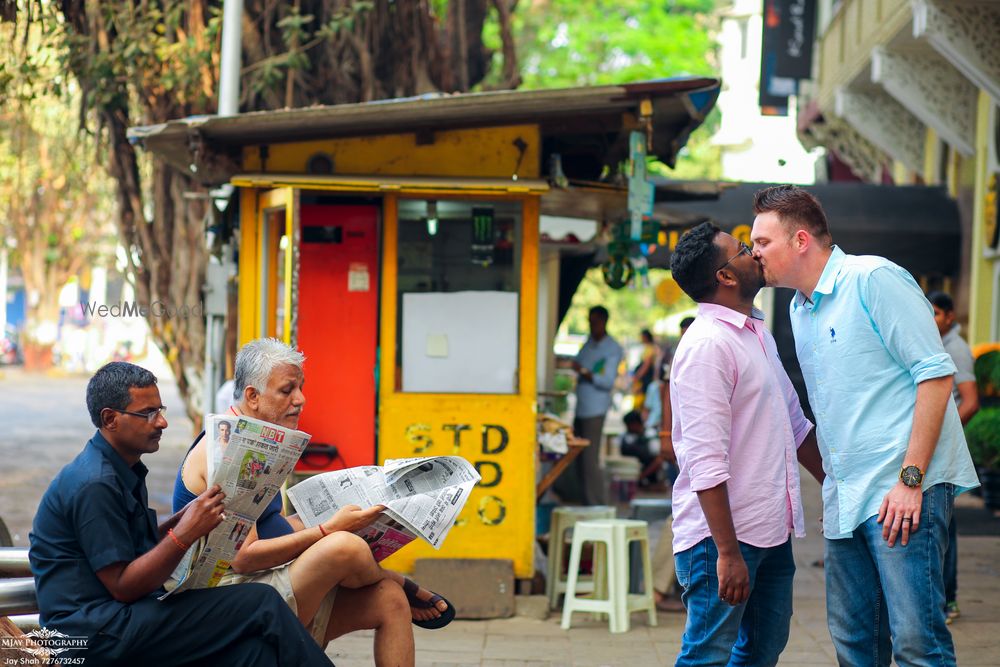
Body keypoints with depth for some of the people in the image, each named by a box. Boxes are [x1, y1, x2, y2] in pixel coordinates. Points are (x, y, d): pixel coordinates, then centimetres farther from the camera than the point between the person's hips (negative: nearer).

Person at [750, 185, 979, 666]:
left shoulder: (873, 279, -9)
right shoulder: (799, 309, 18)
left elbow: (935, 373, -14)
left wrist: (910, 478, -19)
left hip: (902, 492, -9)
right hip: (844, 497, 9)